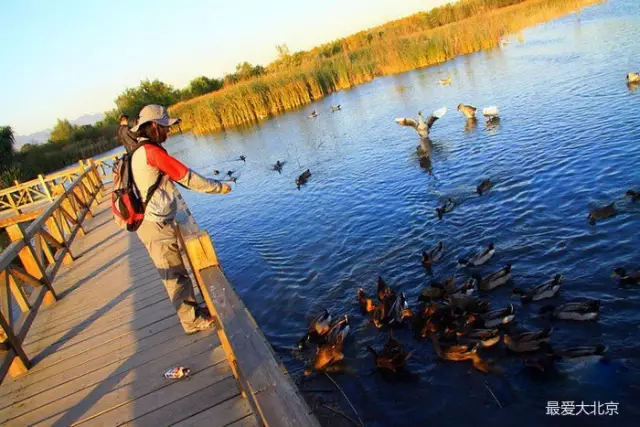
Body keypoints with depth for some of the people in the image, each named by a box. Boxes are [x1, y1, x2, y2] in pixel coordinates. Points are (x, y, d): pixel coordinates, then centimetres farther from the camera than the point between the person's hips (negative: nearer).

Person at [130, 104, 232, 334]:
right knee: (175, 275, 1)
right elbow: (186, 176, -15)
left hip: (155, 222, 9)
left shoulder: (138, 152, 12)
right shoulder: (151, 151, -18)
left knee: (175, 272, 18)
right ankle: (192, 321, 12)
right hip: (156, 227, -9)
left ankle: (192, 312, 31)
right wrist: (219, 187, -4)